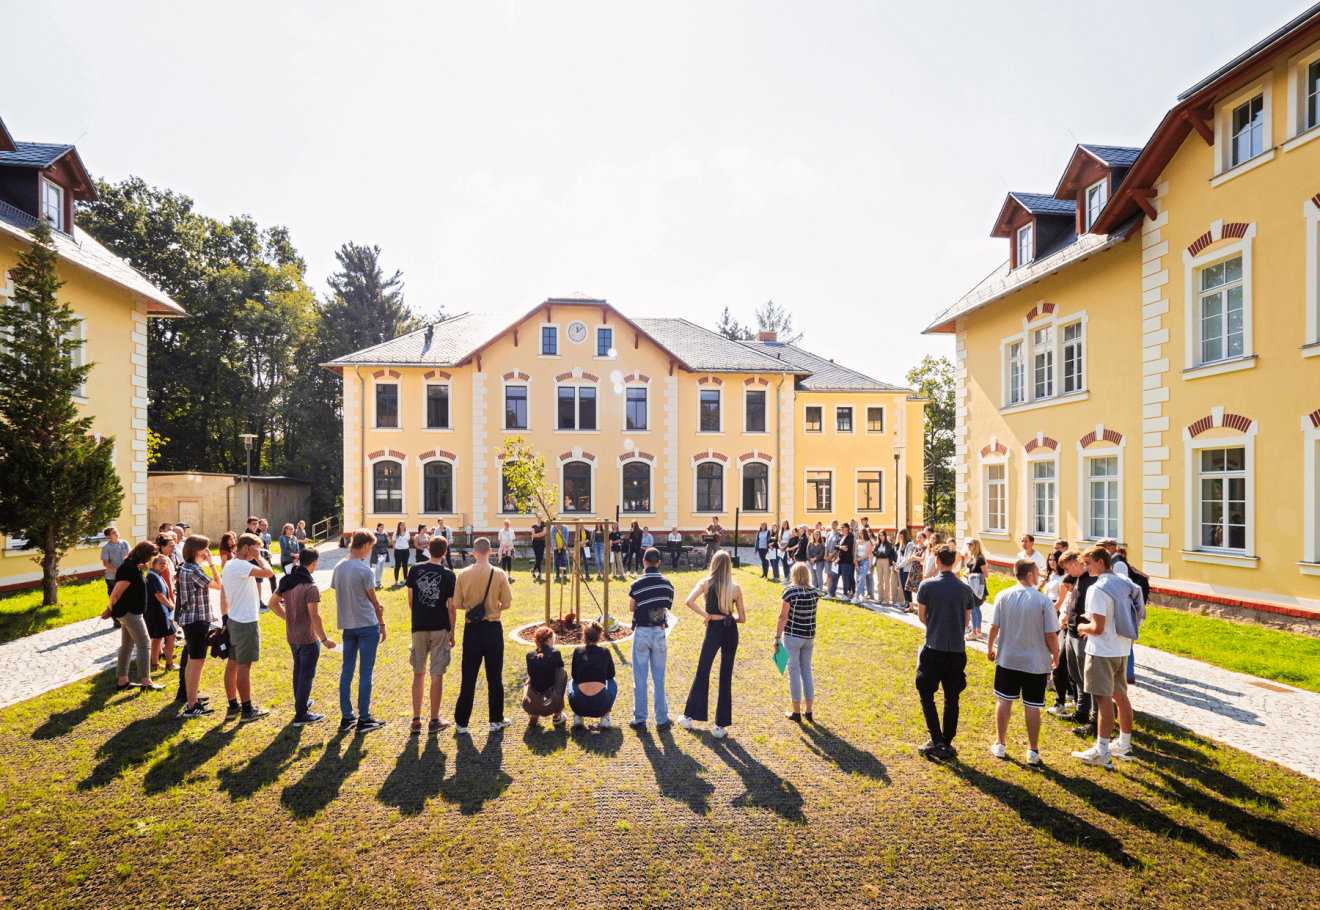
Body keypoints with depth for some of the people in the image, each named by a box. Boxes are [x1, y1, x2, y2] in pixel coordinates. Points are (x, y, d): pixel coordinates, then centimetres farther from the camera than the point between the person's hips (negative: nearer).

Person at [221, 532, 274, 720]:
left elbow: (224, 595, 18)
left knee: (232, 663, 15)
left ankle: (233, 704, 26)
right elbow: (269, 572, -31)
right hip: (245, 622, -10)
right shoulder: (240, 565, -20)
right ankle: (247, 709, 6)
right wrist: (258, 557, -16)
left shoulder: (228, 565, 12)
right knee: (244, 666, -2)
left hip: (234, 620, 10)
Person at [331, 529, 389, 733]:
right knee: (366, 673, 2)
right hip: (367, 625, -6)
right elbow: (373, 600, -8)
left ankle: (346, 717, 20)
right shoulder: (364, 570, -15)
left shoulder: (339, 567, 4)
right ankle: (364, 719, 8)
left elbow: (338, 594, 9)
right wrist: (382, 624, 4)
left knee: (347, 671, 12)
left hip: (347, 625, 6)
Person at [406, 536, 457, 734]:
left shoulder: (415, 569, 0)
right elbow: (451, 607, -6)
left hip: (419, 627, 3)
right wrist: (452, 632, 4)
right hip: (440, 628, -3)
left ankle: (416, 721, 16)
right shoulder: (448, 575, -7)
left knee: (418, 674, 12)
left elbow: (410, 600, 6)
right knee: (437, 675, 4)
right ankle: (434, 721, 12)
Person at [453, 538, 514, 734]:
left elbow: (457, 604, -2)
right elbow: (507, 603, -6)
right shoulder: (498, 574, -9)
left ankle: (462, 722, 15)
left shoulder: (463, 574, -7)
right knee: (494, 676, 10)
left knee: (468, 677, 10)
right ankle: (496, 720, 17)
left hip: (472, 628, 1)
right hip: (493, 628, -1)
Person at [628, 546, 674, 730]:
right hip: (660, 632, 2)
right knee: (659, 677, 11)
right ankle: (661, 719, 16)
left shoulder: (637, 585, -11)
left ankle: (640, 720, 10)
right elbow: (669, 607, 7)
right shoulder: (667, 584, -3)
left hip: (641, 633, -2)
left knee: (640, 678, 6)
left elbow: (631, 608, 1)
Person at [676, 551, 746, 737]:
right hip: (731, 632, 1)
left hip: (713, 630, -1)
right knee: (726, 678, 10)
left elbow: (689, 601, -21)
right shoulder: (735, 588, -1)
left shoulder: (706, 583, -5)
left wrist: (705, 615, -9)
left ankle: (689, 717, 26)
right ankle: (721, 726, 14)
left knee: (702, 674, 14)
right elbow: (742, 618, 2)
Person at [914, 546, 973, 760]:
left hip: (934, 648, -3)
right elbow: (966, 622, 9)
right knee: (952, 699, 14)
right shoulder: (965, 589, 0)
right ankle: (947, 743, 18)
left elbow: (922, 617, 0)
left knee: (927, 695, 9)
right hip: (957, 649, 3)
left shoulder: (927, 585, -10)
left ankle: (937, 742, 3)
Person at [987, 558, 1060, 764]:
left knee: (1005, 701, 13)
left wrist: (990, 647, 13)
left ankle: (1000, 745, 21)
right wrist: (1055, 655, 6)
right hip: (1035, 662, -2)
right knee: (1032, 706, 8)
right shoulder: (1044, 601, -13)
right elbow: (1051, 634, -11)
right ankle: (1033, 751, 17)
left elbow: (994, 626, -3)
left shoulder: (1003, 596, -6)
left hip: (1007, 658, 2)